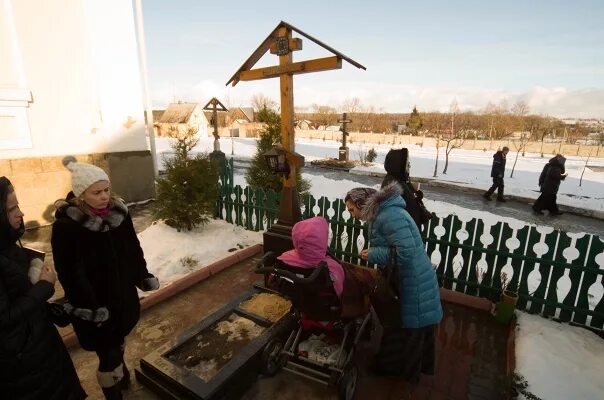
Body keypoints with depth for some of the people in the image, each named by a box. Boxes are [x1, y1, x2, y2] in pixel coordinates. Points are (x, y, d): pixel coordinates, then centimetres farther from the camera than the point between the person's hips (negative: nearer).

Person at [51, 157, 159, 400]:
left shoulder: (119, 213, -4)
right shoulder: (66, 225, -21)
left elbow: (133, 249, 6)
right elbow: (70, 273, -19)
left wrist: (143, 277, 7)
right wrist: (88, 307, -18)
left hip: (123, 294, 6)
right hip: (94, 305, -6)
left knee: (119, 340, 28)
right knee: (107, 356, 5)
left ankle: (119, 371, 56)